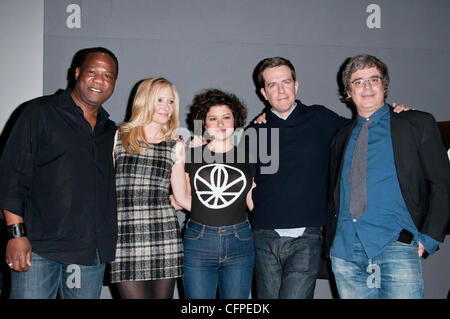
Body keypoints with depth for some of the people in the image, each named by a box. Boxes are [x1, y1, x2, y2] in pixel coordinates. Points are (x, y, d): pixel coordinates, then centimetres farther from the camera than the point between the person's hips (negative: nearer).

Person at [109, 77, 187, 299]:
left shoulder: (175, 146, 12)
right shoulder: (118, 137, 8)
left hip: (164, 233, 2)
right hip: (125, 234, -2)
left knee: (163, 295, 7)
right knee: (134, 295, -7)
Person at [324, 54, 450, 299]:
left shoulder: (418, 124, 8)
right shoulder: (342, 137, 19)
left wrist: (428, 238, -6)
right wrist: (331, 239, 10)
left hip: (396, 244, -3)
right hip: (345, 249, 4)